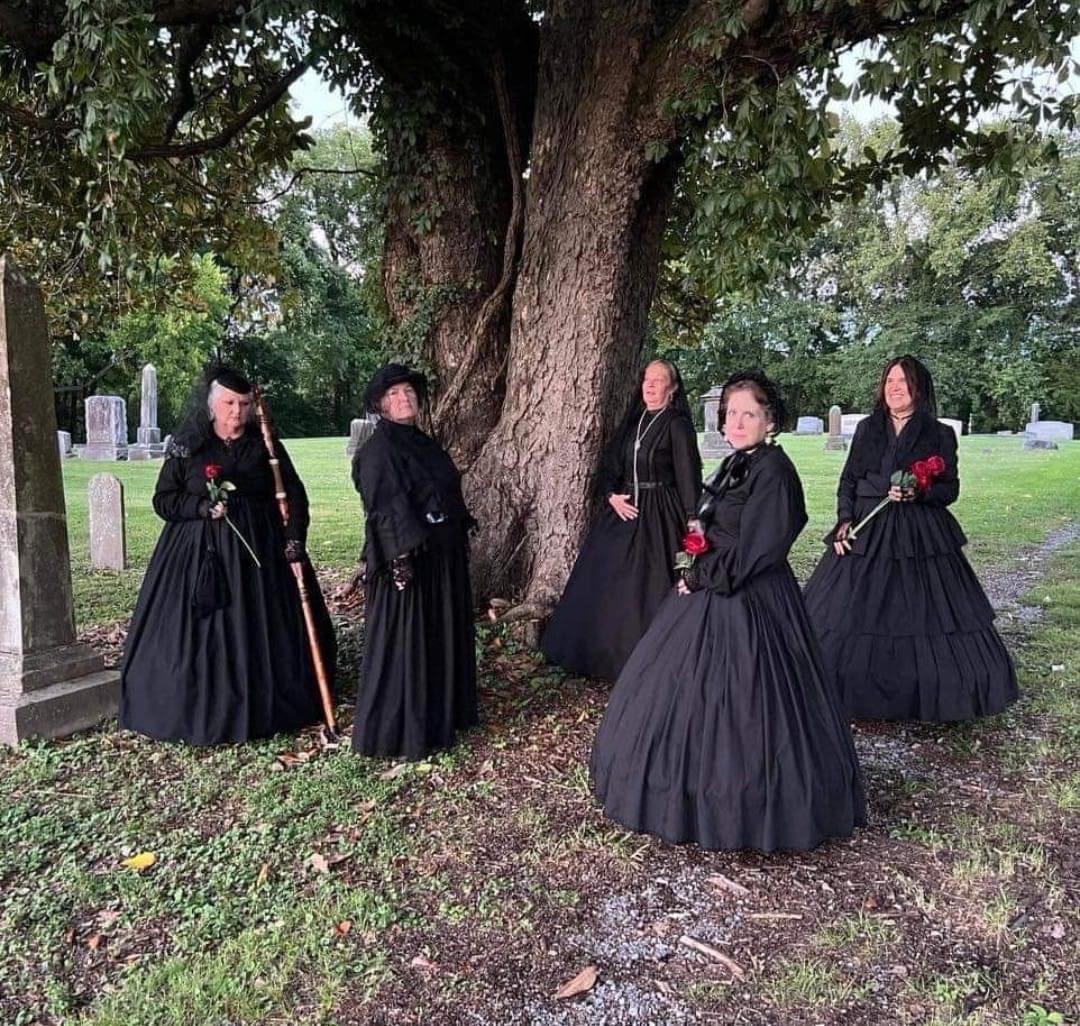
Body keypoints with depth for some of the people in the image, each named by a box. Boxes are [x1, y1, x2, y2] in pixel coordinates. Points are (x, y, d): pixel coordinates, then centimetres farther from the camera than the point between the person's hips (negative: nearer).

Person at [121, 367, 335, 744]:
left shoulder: (265, 445, 2)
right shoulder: (186, 447, 2)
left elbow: (294, 497, 1)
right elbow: (163, 500, 4)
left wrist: (294, 544, -10)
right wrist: (204, 507, -13)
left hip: (259, 550, 1)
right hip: (198, 553, 0)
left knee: (261, 634, 4)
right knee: (199, 633, -1)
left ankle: (263, 709, 18)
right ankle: (197, 713, 12)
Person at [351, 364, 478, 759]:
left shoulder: (425, 444, 13)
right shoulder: (379, 450, -13)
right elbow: (385, 509, -22)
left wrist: (461, 540, 17)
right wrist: (403, 559, -28)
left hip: (443, 556, 9)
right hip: (409, 558, -9)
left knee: (443, 635, 17)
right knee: (404, 642, -2)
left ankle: (440, 715, 32)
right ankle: (395, 731, 10)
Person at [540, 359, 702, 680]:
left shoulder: (677, 425, -7)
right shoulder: (633, 421, 12)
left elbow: (688, 476, -12)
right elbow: (609, 465, 14)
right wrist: (612, 496, -4)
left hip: (658, 516, -7)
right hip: (623, 510, 7)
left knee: (646, 588, -4)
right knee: (604, 582, 10)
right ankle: (604, 652, 26)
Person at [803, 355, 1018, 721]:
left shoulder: (940, 435, 3)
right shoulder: (867, 429, 9)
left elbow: (950, 489, 3)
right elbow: (848, 481, 9)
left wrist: (920, 492, -17)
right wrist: (844, 520, -4)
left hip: (920, 536, -2)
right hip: (866, 532, 2)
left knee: (923, 614, 0)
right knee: (852, 614, 3)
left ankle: (925, 695, 16)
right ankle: (855, 689, 18)